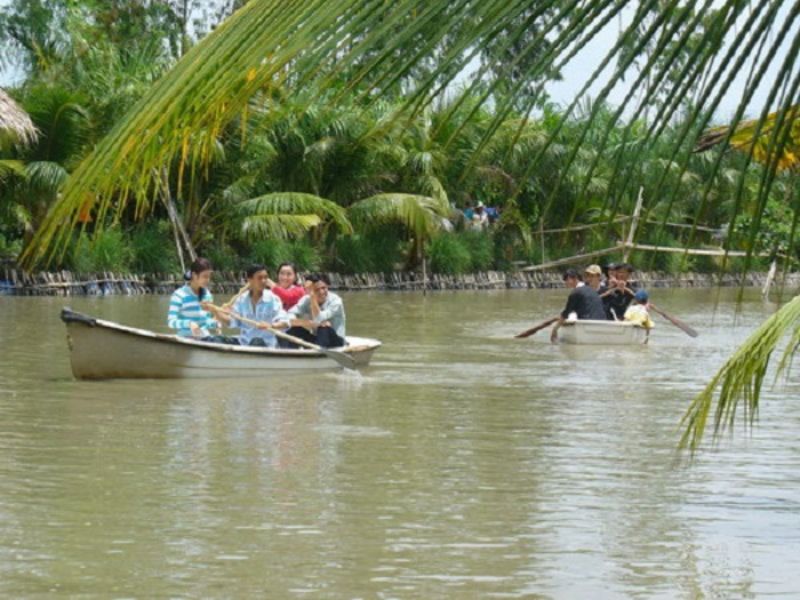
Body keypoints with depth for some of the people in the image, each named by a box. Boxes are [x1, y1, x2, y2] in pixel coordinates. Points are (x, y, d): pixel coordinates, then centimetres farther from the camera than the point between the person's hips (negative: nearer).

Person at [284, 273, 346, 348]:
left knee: (324, 328, -36)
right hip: (314, 339, 4)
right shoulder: (306, 300, -6)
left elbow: (318, 320, -30)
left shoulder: (335, 301, -16)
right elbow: (289, 318, -18)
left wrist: (313, 297, -32)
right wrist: (310, 324, -32)